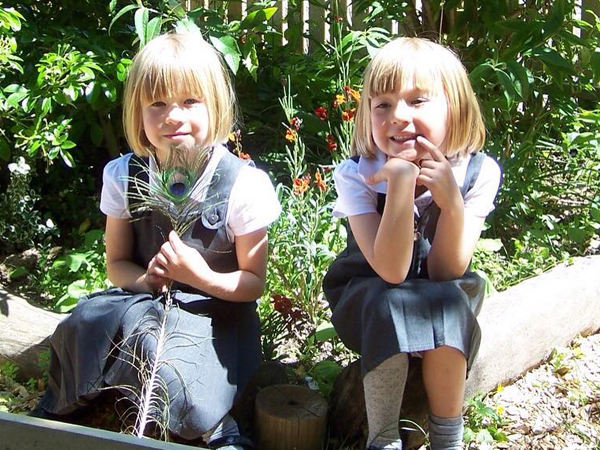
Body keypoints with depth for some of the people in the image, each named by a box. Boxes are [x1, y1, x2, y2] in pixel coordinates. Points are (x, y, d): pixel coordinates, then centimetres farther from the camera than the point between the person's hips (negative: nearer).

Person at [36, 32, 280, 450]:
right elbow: (117, 263, 8)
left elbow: (254, 283, -4)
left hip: (216, 316, -4)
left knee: (195, 414, -32)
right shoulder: (124, 177, -2)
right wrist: (145, 280, -15)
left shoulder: (244, 185, -12)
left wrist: (204, 278, -24)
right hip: (147, 303, 4)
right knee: (87, 320, -28)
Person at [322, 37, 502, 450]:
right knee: (392, 304, -33)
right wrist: (401, 181, -40)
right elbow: (391, 272, -30)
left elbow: (444, 272, -18)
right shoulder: (357, 176, -22)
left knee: (447, 303, -31)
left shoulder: (478, 173, -17)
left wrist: (450, 199, -35)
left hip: (446, 300, 1)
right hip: (367, 300, -1)